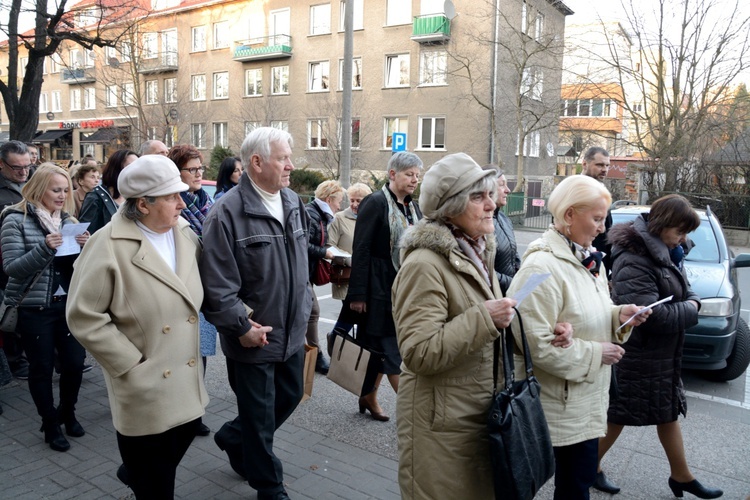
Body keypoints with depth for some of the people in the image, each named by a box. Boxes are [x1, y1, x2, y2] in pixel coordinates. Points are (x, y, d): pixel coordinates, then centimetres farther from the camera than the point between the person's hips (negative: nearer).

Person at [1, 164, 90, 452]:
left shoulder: (68, 220, 7)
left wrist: (85, 247, -14)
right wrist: (45, 248, -28)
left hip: (68, 304, 4)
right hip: (33, 308, -4)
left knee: (75, 363, 5)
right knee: (42, 368, 7)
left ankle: (67, 412, 31)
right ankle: (50, 424, 25)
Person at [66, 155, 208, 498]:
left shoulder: (184, 233, 0)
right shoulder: (109, 246, -19)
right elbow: (84, 316, -16)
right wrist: (131, 365, -16)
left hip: (186, 378, 6)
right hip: (146, 385, -6)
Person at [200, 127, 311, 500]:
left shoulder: (293, 203, 4)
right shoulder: (227, 212, -19)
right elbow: (216, 282, -21)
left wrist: (302, 309, 10)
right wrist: (241, 326, -18)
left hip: (292, 332, 7)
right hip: (253, 337, -7)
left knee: (290, 397, 23)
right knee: (260, 417, 10)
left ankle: (233, 438, 49)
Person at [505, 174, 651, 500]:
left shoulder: (588, 259, 7)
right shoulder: (542, 267, -23)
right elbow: (536, 343, -27)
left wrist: (618, 315, -1)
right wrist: (596, 354, -18)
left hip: (588, 398, 9)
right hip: (565, 404, -9)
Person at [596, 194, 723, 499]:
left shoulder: (667, 252, 4)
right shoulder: (634, 261, -25)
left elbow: (684, 290, 13)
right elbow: (651, 314, -30)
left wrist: (692, 301, -10)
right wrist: (689, 310, -14)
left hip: (662, 354, 9)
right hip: (636, 356, -9)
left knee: (668, 413, 21)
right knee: (617, 415, 5)